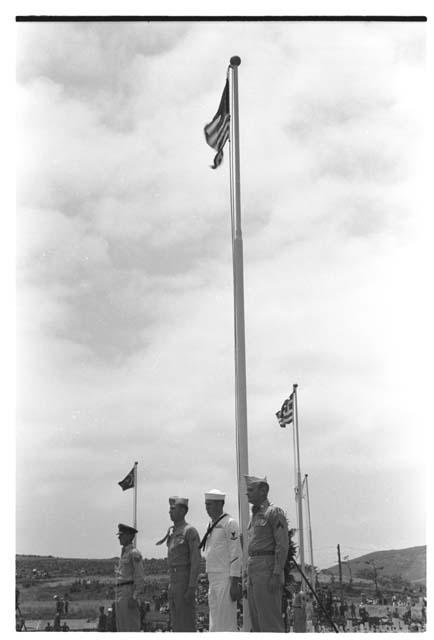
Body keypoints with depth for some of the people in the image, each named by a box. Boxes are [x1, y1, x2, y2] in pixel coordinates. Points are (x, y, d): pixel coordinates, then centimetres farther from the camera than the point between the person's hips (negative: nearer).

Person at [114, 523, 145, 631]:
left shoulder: (134, 553, -9)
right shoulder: (124, 554, 21)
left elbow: (140, 577, -15)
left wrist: (134, 598, -22)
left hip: (131, 593, -9)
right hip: (121, 594, 9)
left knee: (132, 627, -9)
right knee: (122, 629, 8)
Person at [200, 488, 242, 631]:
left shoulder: (229, 523, -9)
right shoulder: (212, 525, 17)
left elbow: (236, 554, -15)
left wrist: (235, 583, -19)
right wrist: (211, 581, 18)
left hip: (227, 579, -9)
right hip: (213, 580, 9)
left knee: (227, 623, -8)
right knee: (215, 623, 11)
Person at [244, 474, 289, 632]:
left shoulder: (274, 512, -7)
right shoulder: (255, 516, 20)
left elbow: (282, 545, -14)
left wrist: (277, 575, -22)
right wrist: (250, 578, 19)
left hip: (268, 569, -9)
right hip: (254, 571, 9)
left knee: (270, 619, -10)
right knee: (257, 621, 8)